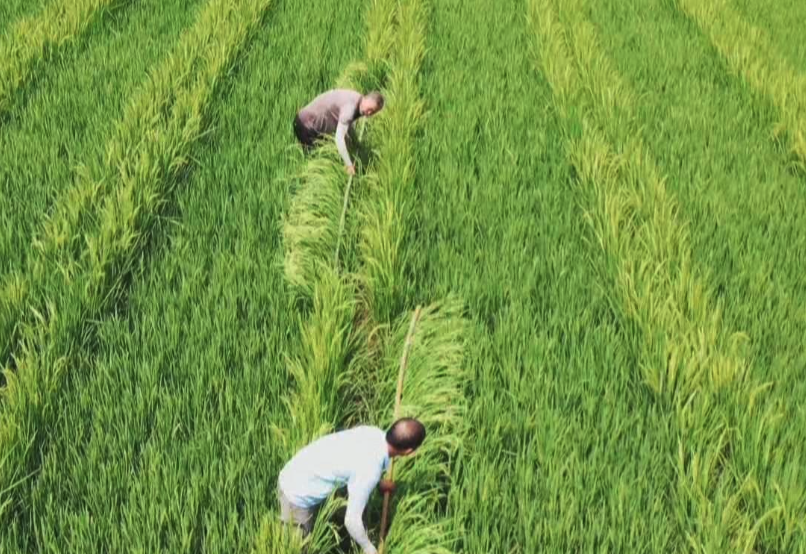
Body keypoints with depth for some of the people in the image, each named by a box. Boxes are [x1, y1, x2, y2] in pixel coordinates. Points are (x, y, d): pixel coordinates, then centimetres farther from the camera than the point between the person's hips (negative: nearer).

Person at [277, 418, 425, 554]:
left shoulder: (372, 432, -10)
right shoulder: (369, 470, -32)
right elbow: (352, 520, -25)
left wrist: (379, 484, 29)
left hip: (294, 475, 8)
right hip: (298, 495, -8)